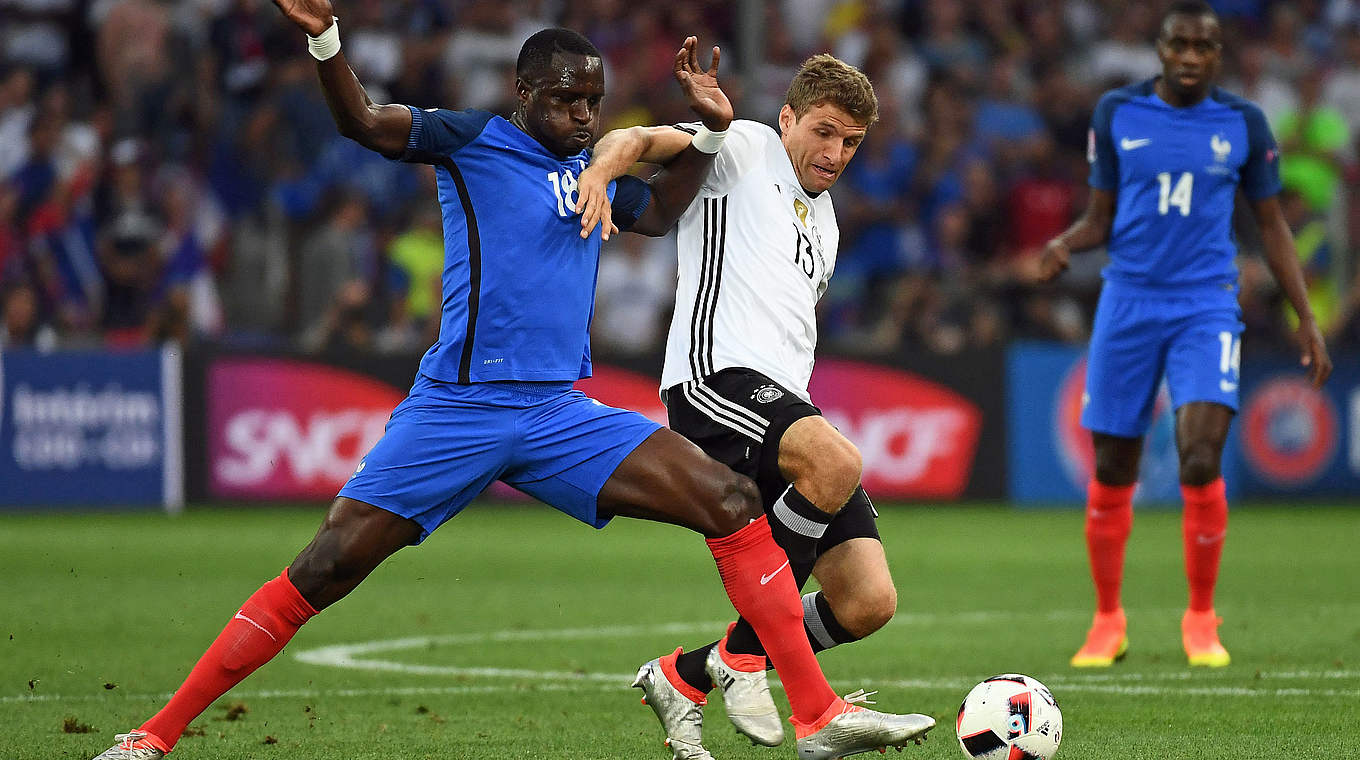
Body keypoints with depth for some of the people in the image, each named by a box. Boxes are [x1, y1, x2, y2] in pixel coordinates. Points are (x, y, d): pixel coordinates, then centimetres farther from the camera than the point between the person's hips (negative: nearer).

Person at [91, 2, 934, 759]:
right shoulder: (475, 141, -1)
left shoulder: (594, 170, 17)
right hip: (457, 409, -5)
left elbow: (660, 211, 38)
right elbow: (364, 122, -15)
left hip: (562, 415, 5)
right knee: (324, 571, -8)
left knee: (732, 503, -9)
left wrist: (708, 130, 22)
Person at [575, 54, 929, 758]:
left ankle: (682, 677, 12)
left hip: (787, 403, 8)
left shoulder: (823, 223, 30)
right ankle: (741, 655, -20)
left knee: (869, 604, -5)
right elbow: (643, 138, -10)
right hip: (716, 376, -8)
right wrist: (604, 165, -32)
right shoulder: (745, 148, 7)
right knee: (837, 461, -38)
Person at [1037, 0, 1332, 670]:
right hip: (1128, 301, 1)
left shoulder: (1242, 123, 3)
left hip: (1207, 308, -1)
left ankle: (1201, 621, 1)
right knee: (1112, 473, 3)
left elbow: (1272, 223, 11)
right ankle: (1107, 623, 20)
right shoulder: (1117, 113, 3)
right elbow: (1100, 217, 10)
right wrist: (1064, 243, -13)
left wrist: (1306, 318, 7)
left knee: (1200, 460, -17)